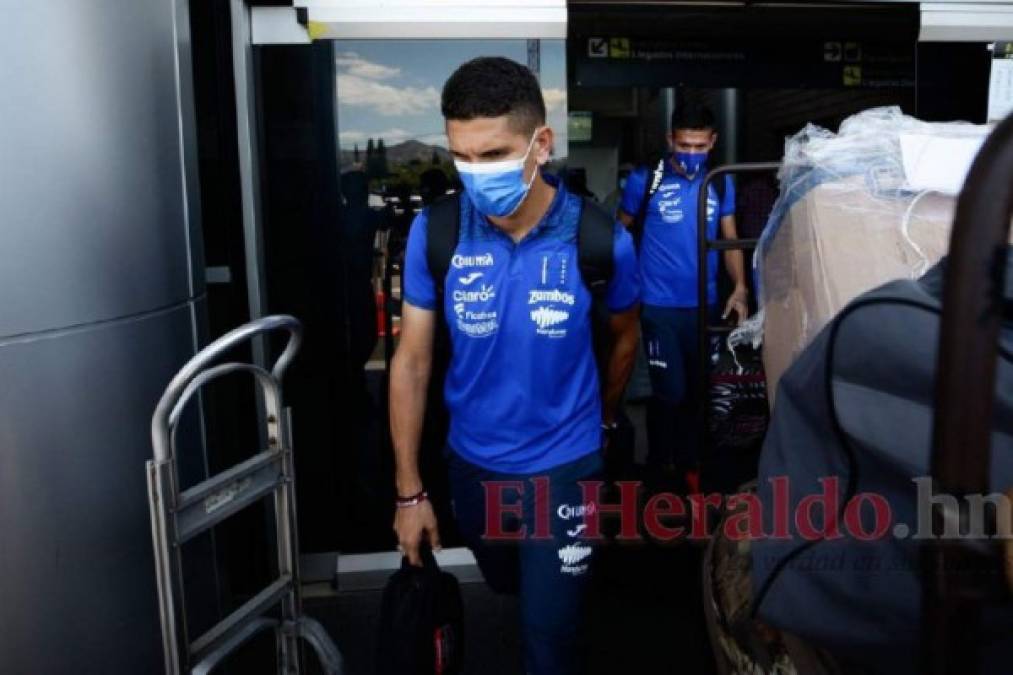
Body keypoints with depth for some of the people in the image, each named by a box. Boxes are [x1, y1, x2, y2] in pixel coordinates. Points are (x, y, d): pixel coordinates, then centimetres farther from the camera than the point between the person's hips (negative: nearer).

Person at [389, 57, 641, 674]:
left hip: (565, 466, -2)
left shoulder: (600, 238, -18)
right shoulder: (435, 232, -16)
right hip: (471, 463, 3)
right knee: (510, 589, 29)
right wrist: (410, 491, -6)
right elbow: (412, 360, -9)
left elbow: (624, 337, 1)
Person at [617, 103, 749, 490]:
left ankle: (689, 462, 32)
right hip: (659, 305, -4)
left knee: (697, 388, 14)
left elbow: (730, 239, 8)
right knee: (669, 390, -1)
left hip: (705, 303, 4)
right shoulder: (644, 180, -6)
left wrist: (740, 288, -4)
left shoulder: (721, 183, 5)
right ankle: (660, 465, 21)